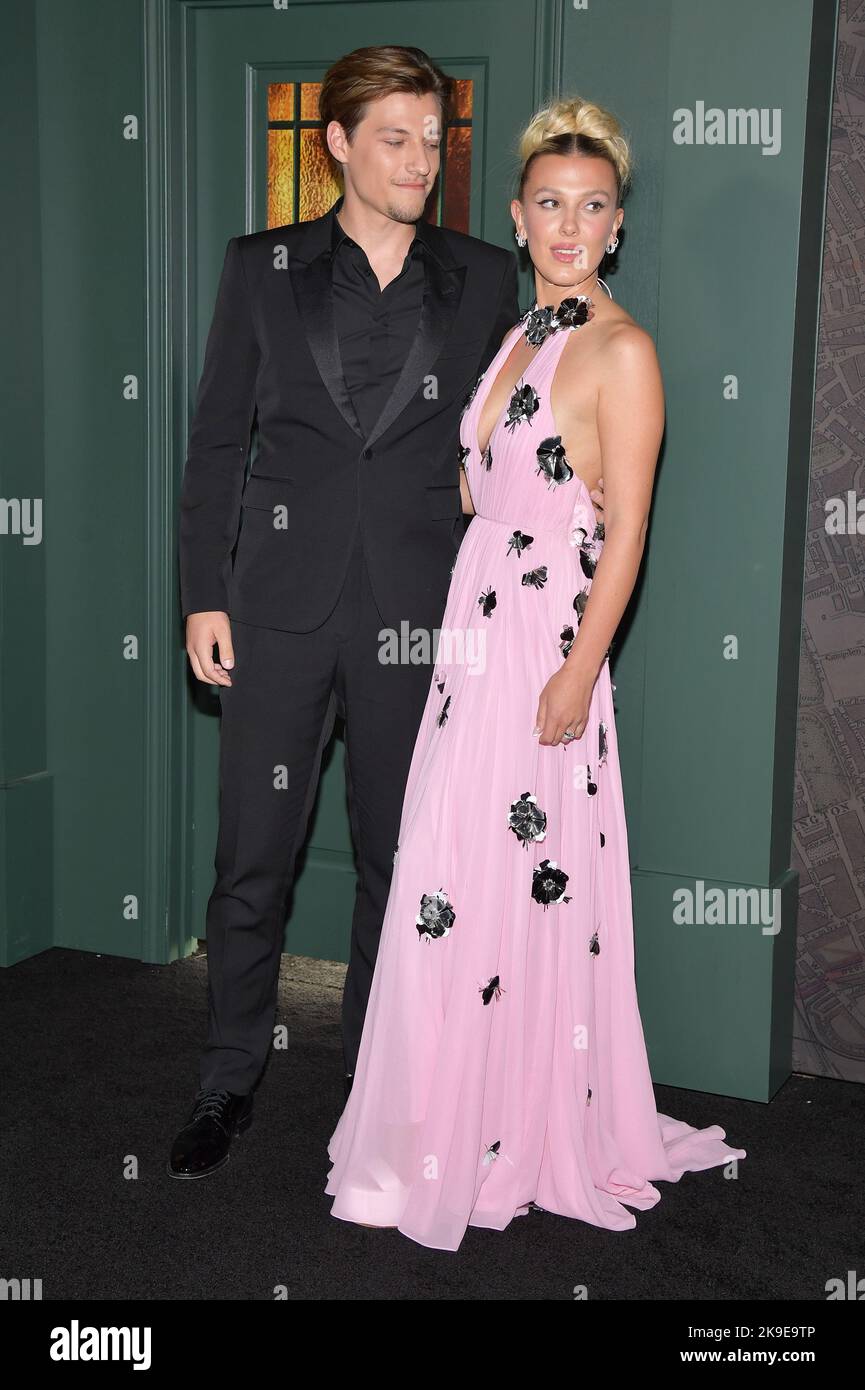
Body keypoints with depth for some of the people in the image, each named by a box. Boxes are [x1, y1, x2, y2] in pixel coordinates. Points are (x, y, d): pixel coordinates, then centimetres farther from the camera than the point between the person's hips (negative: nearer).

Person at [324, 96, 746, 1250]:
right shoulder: (520, 336, 14)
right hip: (477, 635, 8)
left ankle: (528, 1137, 17)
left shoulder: (621, 350, -9)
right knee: (448, 887, 12)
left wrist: (577, 676, -18)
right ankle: (447, 1131, 27)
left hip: (548, 646, -8)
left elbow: (626, 536, -14)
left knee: (521, 892, 0)